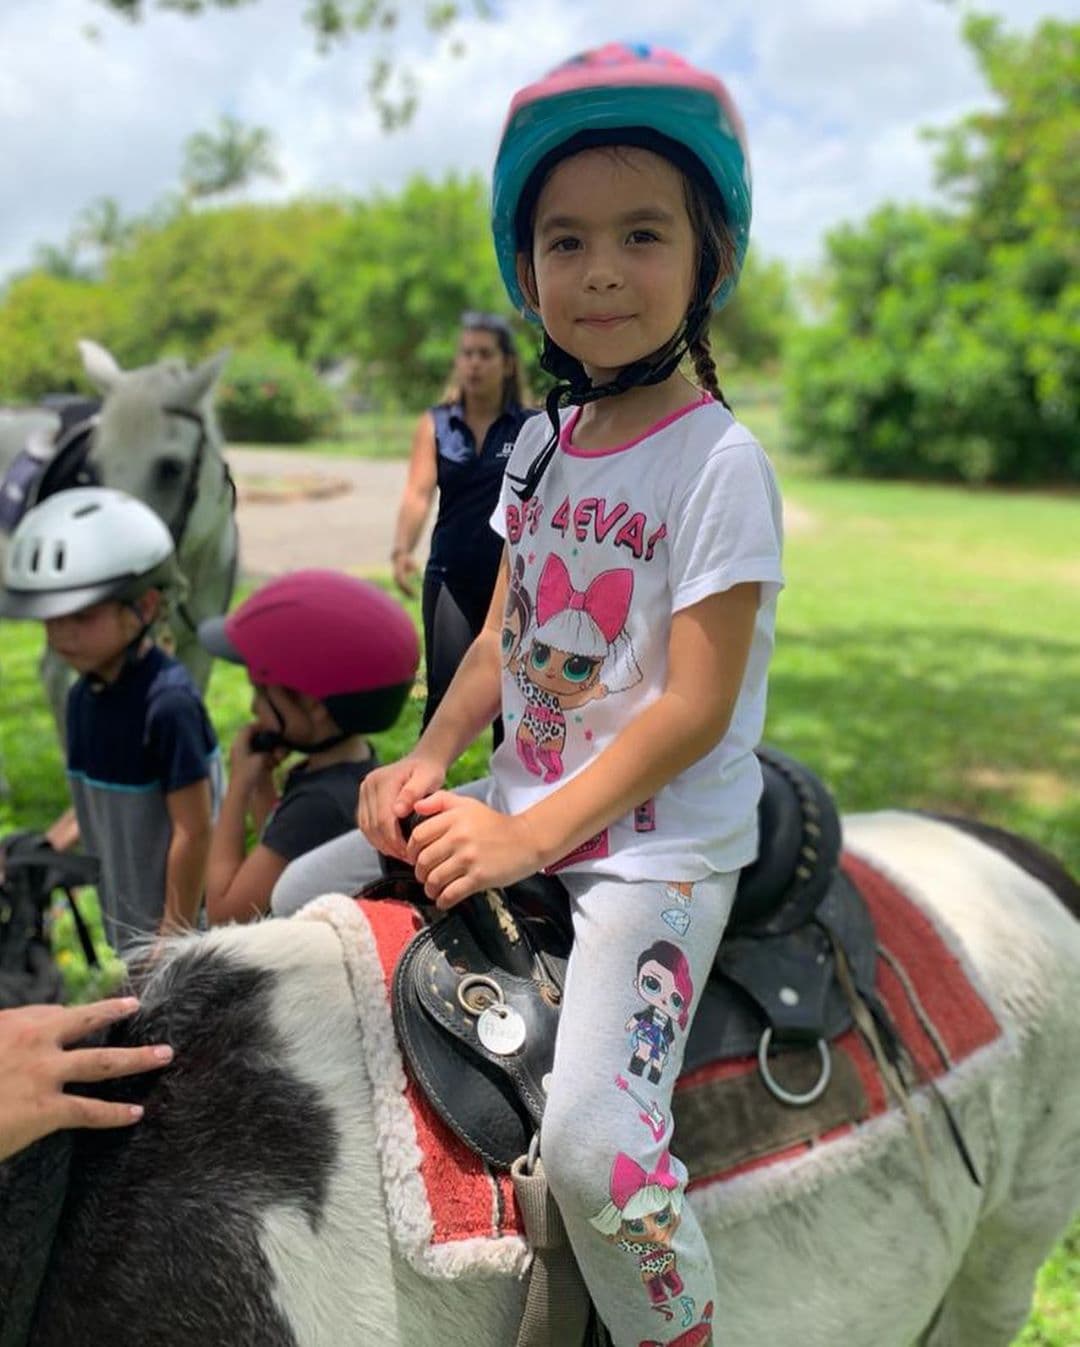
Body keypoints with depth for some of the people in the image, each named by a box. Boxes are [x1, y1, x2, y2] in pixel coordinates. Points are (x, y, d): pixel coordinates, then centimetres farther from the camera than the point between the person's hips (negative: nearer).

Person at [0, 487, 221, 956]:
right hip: (128, 921, 8)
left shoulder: (169, 703, -26)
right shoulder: (83, 696, 0)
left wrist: (174, 938, -17)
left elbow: (193, 832, -22)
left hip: (175, 921, -8)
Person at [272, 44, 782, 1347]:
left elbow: (696, 709, -18)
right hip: (521, 808, 7)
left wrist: (530, 836, -19)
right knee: (291, 901, 10)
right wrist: (432, 758, -4)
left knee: (591, 1143, -23)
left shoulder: (720, 461, -15)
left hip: (662, 845, -7)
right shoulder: (543, 444, 6)